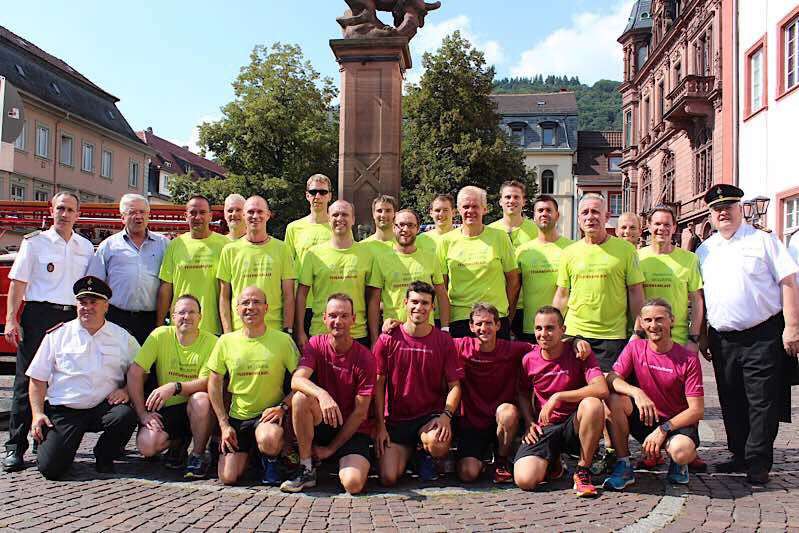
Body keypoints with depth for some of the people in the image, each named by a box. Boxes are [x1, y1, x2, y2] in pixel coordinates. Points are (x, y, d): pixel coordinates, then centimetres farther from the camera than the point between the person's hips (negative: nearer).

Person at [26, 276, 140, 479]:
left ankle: (104, 456, -1)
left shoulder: (123, 337, 8)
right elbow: (38, 378, 8)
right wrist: (37, 413, -3)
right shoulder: (57, 335, 7)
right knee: (50, 468, -18)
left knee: (127, 414, -32)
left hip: (104, 408, 1)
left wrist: (127, 390, -6)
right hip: (62, 410, -1)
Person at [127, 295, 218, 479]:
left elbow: (207, 383, -16)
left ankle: (199, 455, -10)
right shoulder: (160, 335, -5)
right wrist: (143, 414, -10)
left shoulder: (211, 342, -9)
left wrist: (174, 387, -31)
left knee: (200, 399, -36)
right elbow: (134, 373, -6)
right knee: (146, 445, -24)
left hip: (196, 409, -2)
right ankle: (178, 443, 13)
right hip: (165, 409, 2)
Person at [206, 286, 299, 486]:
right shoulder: (226, 341, 0)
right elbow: (214, 384, 6)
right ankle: (248, 452, 28)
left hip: (269, 414, -3)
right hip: (237, 417, 3)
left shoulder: (283, 340, -6)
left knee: (268, 441, -37)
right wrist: (224, 425, 0)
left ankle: (270, 461, 2)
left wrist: (283, 406, -18)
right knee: (228, 478, -7)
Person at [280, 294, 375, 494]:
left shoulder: (364, 357, -11)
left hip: (353, 430, -2)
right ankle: (306, 470, -13)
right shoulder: (316, 344, -3)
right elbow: (297, 380, -20)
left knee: (353, 483, -27)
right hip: (321, 424, 3)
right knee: (301, 397, -28)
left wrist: (331, 448, -10)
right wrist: (321, 394, -42)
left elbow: (360, 412, -10)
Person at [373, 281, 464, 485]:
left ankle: (427, 456, 6)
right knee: (388, 478, -13)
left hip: (431, 415, 0)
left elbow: (454, 385, 0)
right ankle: (408, 451, 22)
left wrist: (446, 414, -19)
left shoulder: (444, 341, -1)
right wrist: (380, 425, -5)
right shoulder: (388, 340, -2)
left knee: (439, 444, -35)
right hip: (396, 418, 1)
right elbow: (378, 385, 0)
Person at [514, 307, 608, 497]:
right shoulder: (529, 360, -1)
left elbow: (601, 389, -25)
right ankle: (552, 463, 15)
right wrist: (529, 423, -1)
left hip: (574, 425, -1)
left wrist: (557, 396, -25)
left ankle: (583, 471, -14)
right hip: (544, 428, 1)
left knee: (593, 404, -36)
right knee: (524, 481, -24)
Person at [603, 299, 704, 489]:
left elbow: (697, 410, -12)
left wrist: (663, 429, -21)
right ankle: (624, 467, -13)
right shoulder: (635, 347, -2)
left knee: (682, 452, -36)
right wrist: (636, 392, -35)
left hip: (677, 422, -2)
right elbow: (612, 378, -16)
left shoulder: (688, 359, -10)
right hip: (644, 419, 3)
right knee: (614, 399, -26)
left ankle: (678, 464, 7)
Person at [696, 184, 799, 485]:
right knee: (731, 403, 10)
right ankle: (740, 456, 23)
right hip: (722, 340, 4)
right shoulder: (704, 251, 13)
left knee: (762, 402, -2)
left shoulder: (763, 241, 1)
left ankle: (758, 464, 7)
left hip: (763, 336, -4)